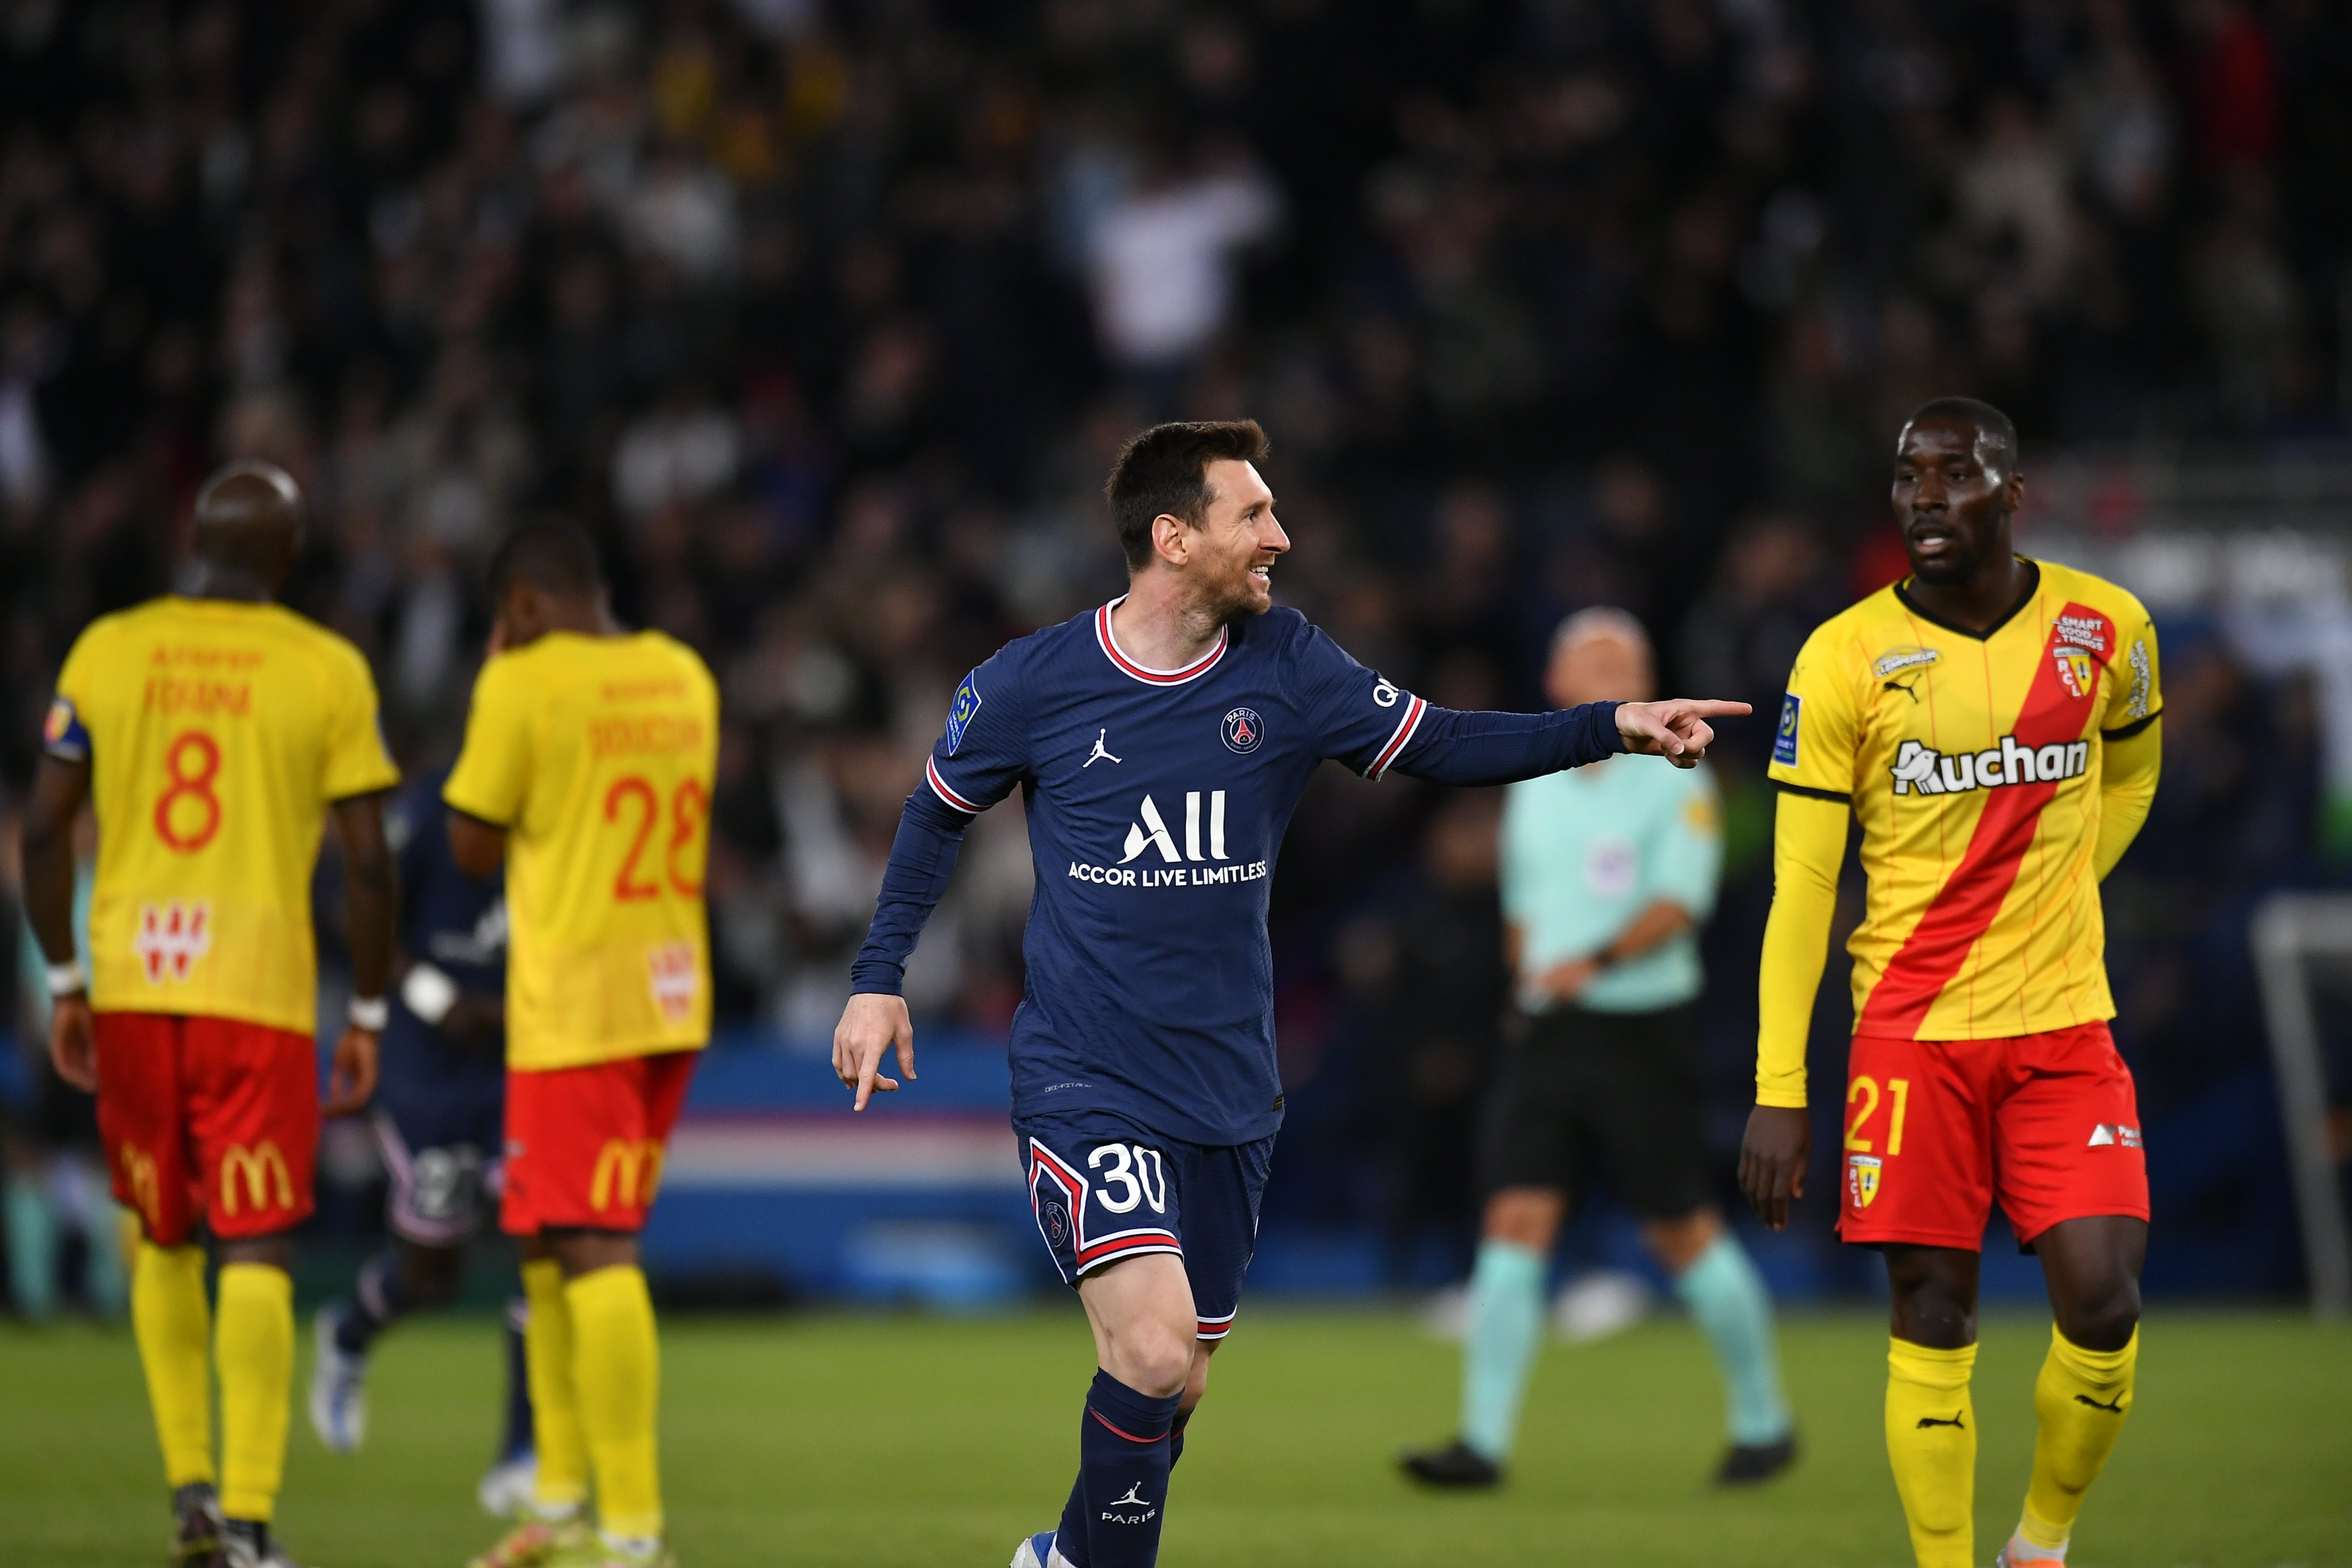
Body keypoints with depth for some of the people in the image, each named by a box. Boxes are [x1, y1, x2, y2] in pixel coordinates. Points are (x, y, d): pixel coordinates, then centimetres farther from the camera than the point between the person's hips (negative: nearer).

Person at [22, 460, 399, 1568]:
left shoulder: (106, 651, 5)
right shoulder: (326, 672, -1)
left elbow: (43, 831, 5)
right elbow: (367, 862, -2)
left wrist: (65, 984, 14)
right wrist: (368, 1016, 7)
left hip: (131, 983, 3)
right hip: (259, 990, -3)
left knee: (163, 1239, 19)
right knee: (256, 1252, -1)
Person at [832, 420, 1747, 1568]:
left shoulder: (1286, 668, 1)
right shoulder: (1035, 681, -6)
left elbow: (1438, 747, 6)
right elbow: (938, 813, 9)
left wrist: (1615, 727, -5)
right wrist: (877, 980, 7)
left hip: (1226, 1090, 4)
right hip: (1081, 1078, -4)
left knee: (1176, 1386, 10)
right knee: (1153, 1346, -22)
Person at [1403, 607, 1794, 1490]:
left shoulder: (1675, 780, -5)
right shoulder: (1533, 789, 11)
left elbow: (1676, 902, -16)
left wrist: (1596, 961, -28)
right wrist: (1531, 979, 14)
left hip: (1643, 1028, -4)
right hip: (1547, 1031, 4)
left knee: (1682, 1233, 2)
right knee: (1515, 1221, -7)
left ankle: (1763, 1422, 20)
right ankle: (1484, 1442, -10)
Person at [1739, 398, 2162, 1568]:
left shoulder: (2105, 629, 0)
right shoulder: (1845, 658, -6)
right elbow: (1801, 887, -5)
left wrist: (2048, 900, 11)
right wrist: (1778, 1092, -10)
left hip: (2064, 1028, 1)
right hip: (1909, 1031, -1)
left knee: (2101, 1305, -9)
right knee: (1932, 1318, -1)